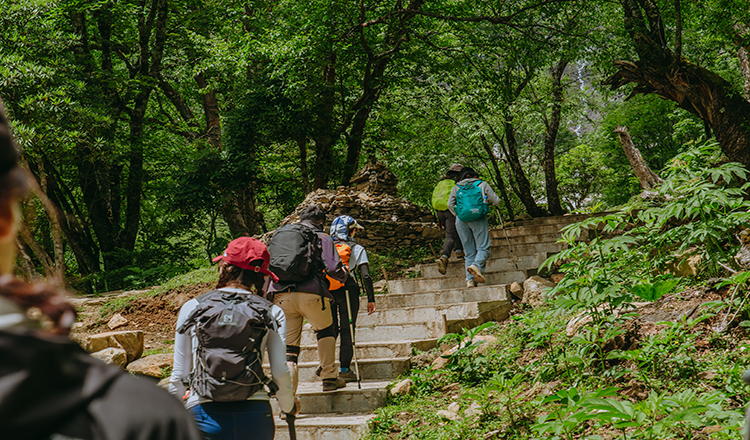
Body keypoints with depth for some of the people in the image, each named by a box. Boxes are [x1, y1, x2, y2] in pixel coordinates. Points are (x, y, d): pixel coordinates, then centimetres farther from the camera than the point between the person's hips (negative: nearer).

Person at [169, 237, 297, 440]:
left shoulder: (192, 308, 5)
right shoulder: (272, 313, 4)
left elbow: (179, 374, 8)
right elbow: (280, 372, 1)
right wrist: (289, 406, 21)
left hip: (206, 415, -1)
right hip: (255, 414, 1)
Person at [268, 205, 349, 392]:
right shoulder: (322, 239, 10)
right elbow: (333, 268, -2)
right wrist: (344, 276, 19)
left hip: (281, 295, 3)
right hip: (312, 293, -3)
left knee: (288, 344, 7)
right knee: (325, 331, 23)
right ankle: (329, 377, 19)